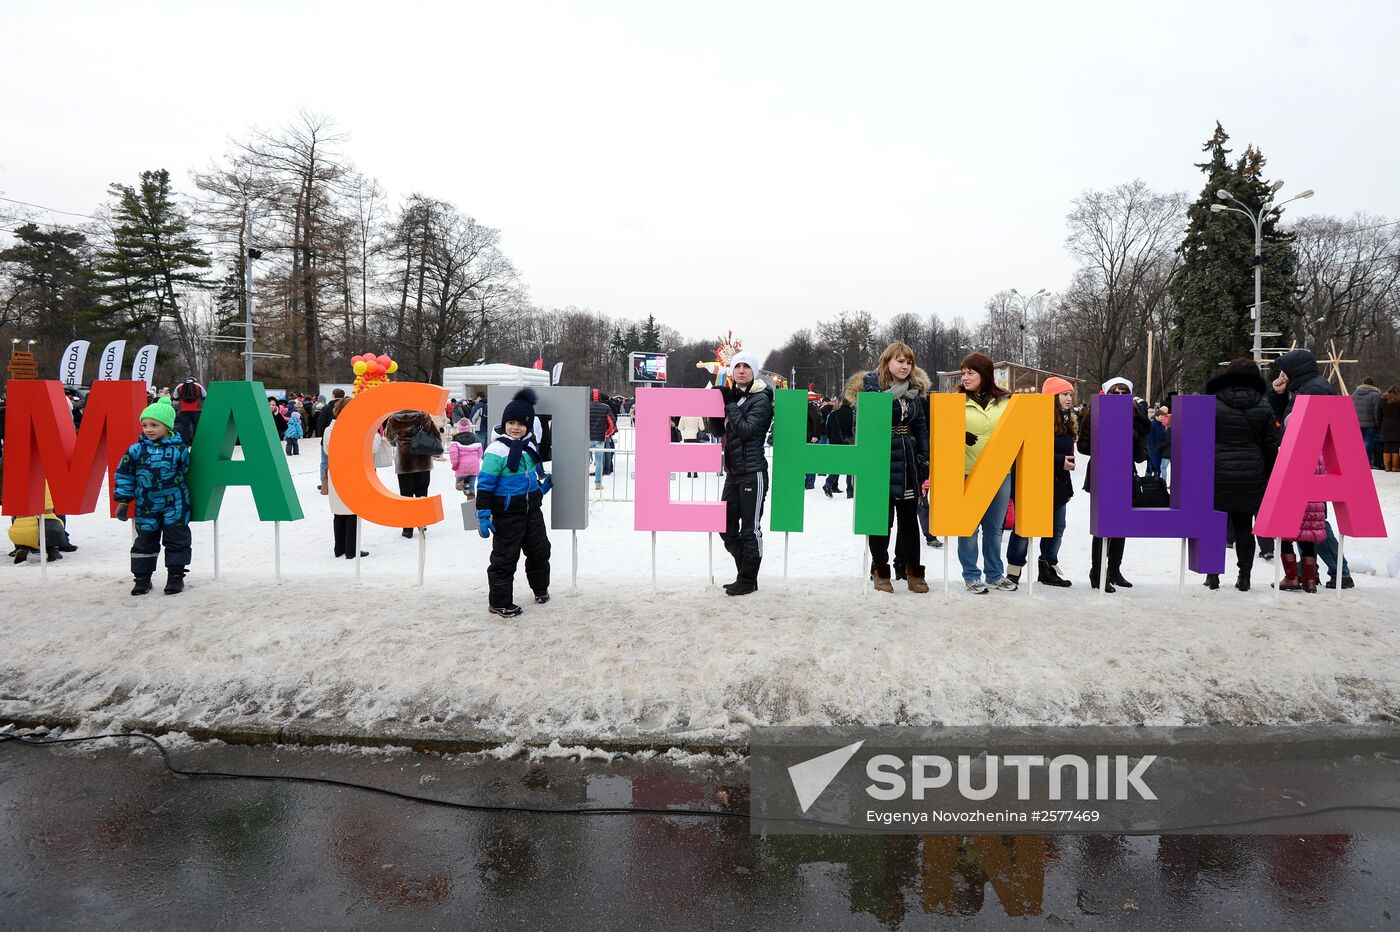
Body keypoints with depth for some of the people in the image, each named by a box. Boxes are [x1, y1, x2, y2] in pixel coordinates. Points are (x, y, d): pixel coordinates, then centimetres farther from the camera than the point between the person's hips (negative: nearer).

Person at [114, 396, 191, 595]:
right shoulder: (136, 450, -2)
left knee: (176, 540, 3)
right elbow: (124, 474, 4)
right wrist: (123, 501, 4)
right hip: (146, 505, 2)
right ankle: (142, 577, 20)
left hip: (174, 504, -2)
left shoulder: (179, 449, -7)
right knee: (145, 540, 11)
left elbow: (186, 472, 5)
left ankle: (176, 574, 13)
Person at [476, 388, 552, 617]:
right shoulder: (497, 450, -17)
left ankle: (541, 588, 42)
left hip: (532, 510, 7)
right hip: (507, 514, -7)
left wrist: (543, 485, 12)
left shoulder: (530, 446, 5)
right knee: (505, 557, 1)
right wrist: (483, 515, -20)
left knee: (540, 549, 20)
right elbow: (485, 485, -18)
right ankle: (499, 602, 14)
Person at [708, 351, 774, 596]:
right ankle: (744, 573, 23)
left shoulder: (760, 399, -7)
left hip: (752, 471, -7)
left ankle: (748, 580, 9)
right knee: (726, 527, 10)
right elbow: (718, 431, 12)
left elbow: (746, 430, -19)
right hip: (733, 471, 7)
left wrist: (729, 403, -14)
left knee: (750, 528, -1)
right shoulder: (731, 395, 13)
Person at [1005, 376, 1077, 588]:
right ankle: (1014, 571, 6)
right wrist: (1059, 460, -22)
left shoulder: (1067, 421, 15)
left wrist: (1068, 486, 21)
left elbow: (1067, 454, 21)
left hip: (1058, 485, 9)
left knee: (1056, 528, 13)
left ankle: (1048, 569, 26)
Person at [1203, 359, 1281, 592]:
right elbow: (1271, 446, 7)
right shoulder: (1263, 407, 4)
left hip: (1217, 476, -2)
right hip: (1251, 478, 2)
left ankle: (1213, 574, 7)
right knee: (1244, 527, 8)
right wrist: (1269, 477, 14)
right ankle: (1244, 576, 13)